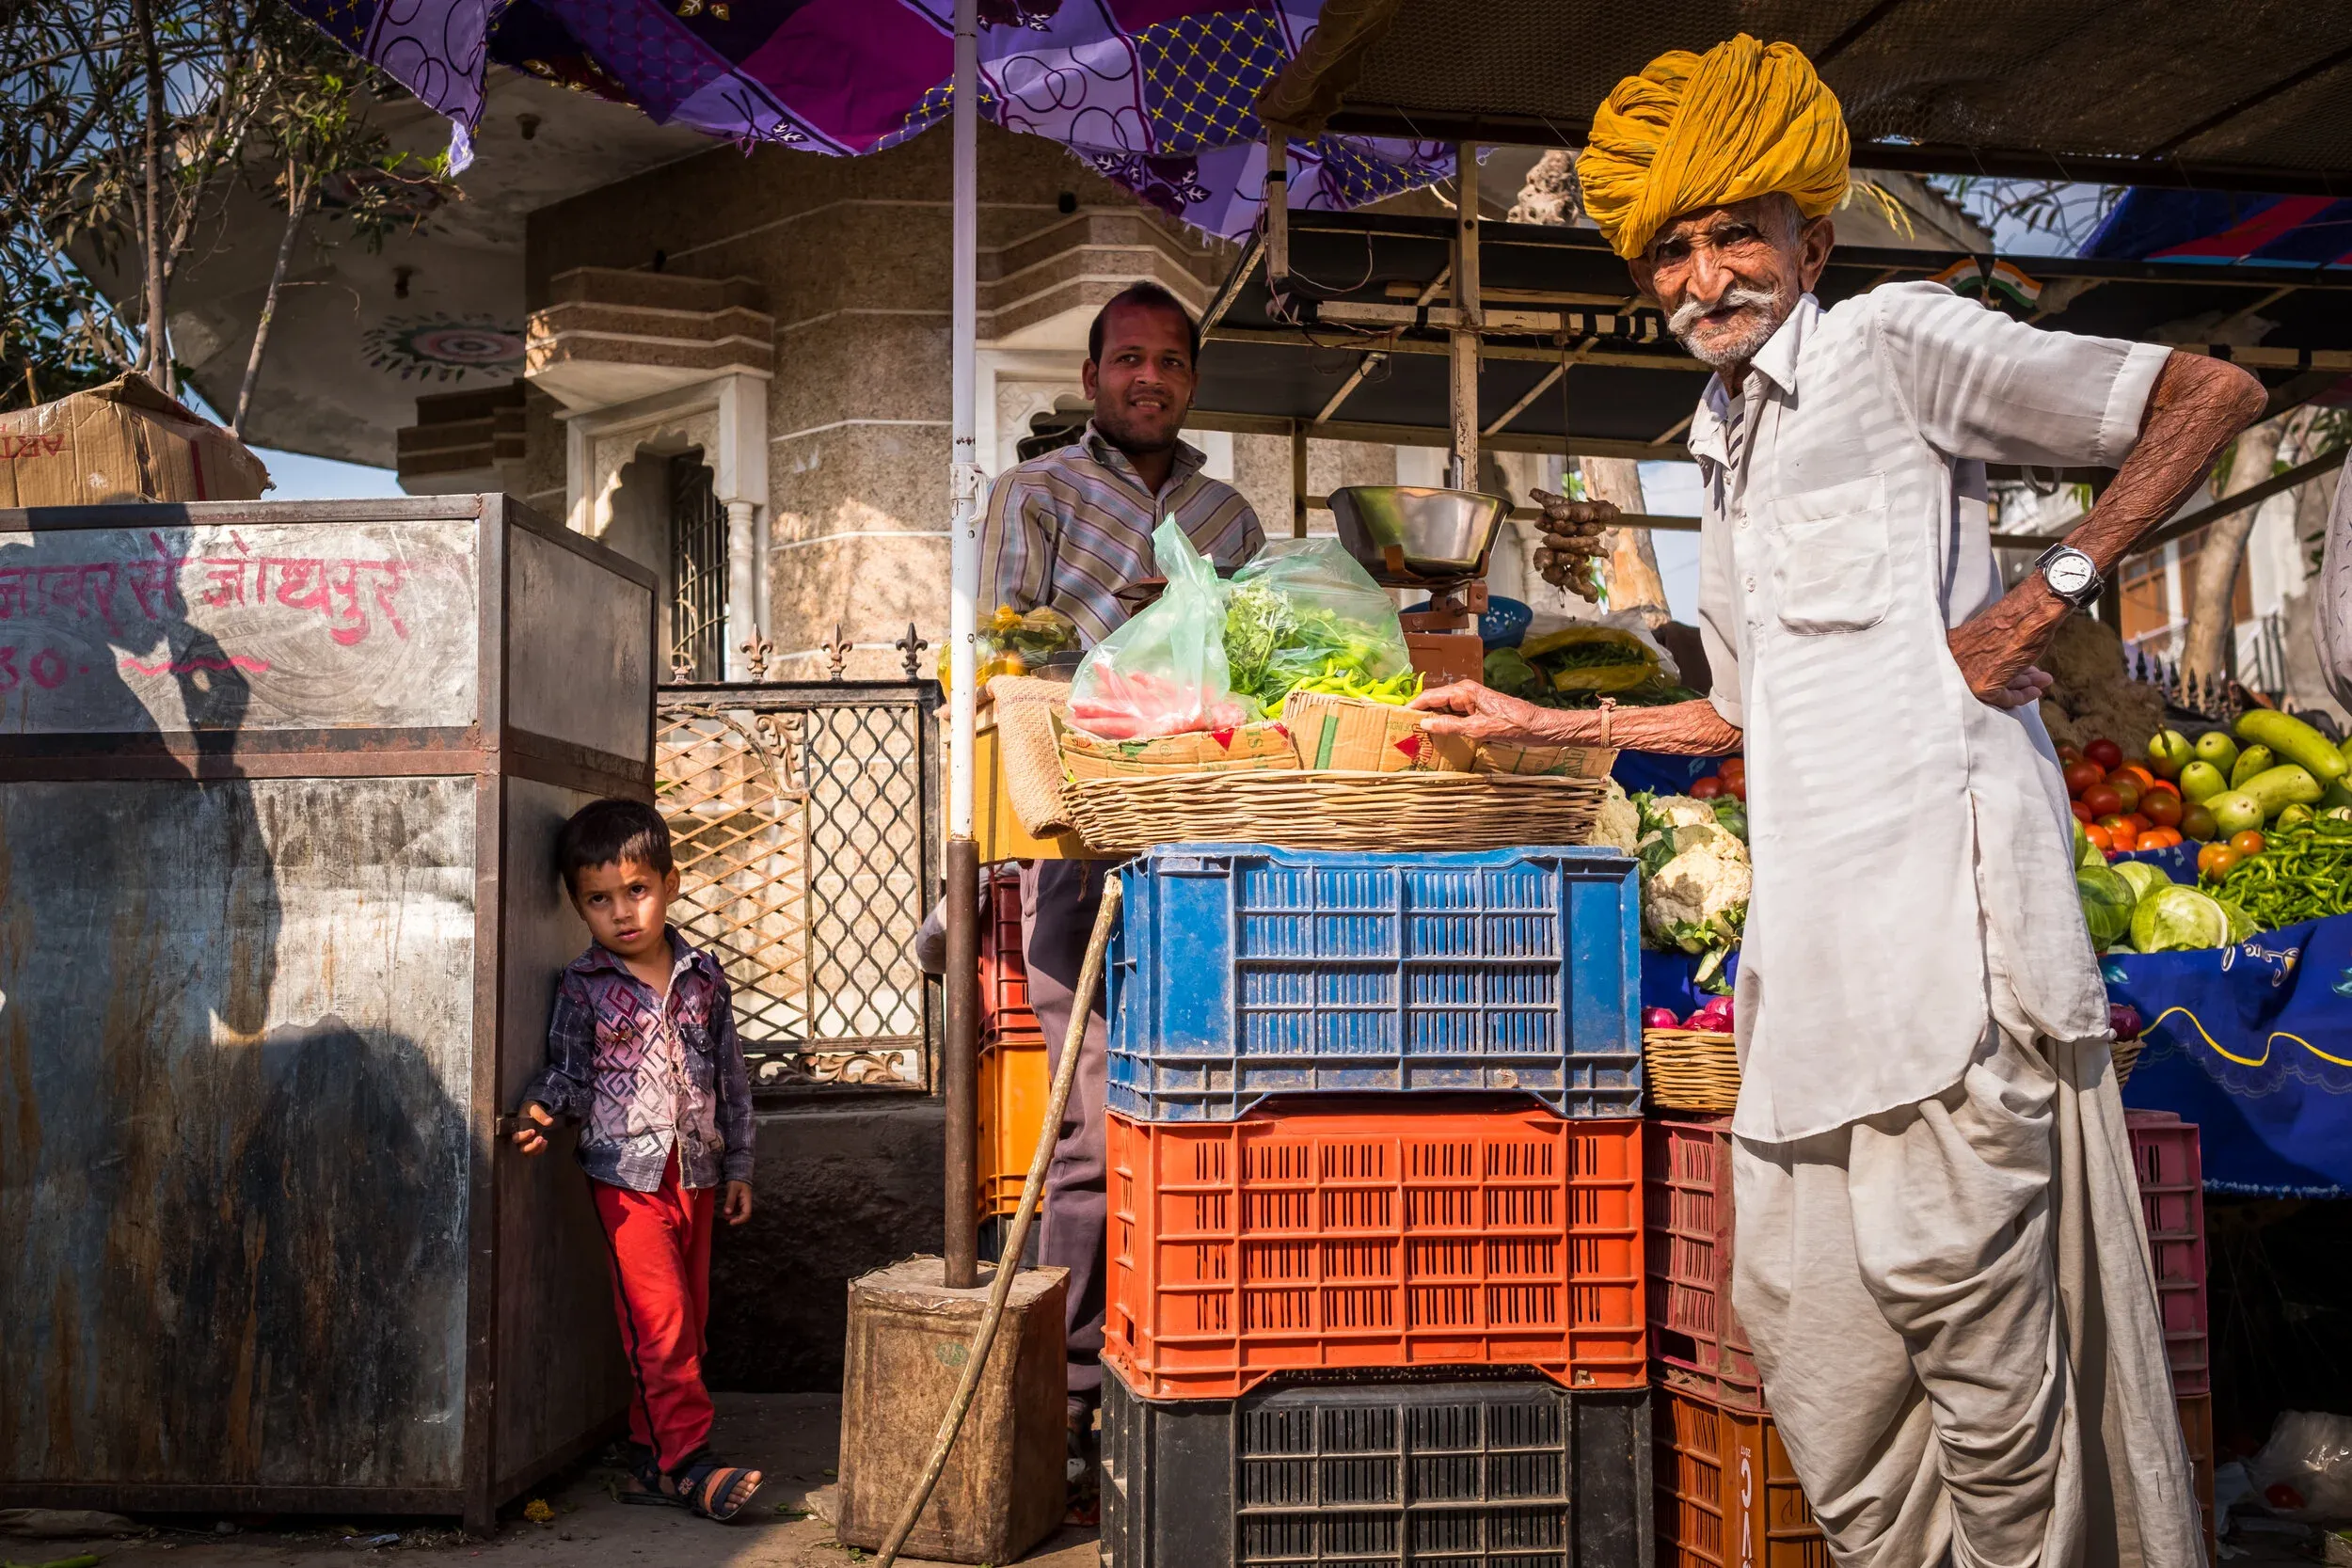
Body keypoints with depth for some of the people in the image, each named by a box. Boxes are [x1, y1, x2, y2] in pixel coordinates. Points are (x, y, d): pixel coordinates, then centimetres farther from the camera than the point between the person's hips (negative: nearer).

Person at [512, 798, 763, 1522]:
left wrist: (738, 1167, 11)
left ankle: (650, 1454, 20)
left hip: (696, 1175, 4)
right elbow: (570, 1072, 2)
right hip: (628, 1175, -4)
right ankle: (688, 1462, -3)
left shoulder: (702, 975, 5)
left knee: (688, 1319, 9)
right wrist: (541, 1107, -20)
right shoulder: (583, 987, -3)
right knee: (660, 1323, -9)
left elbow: (731, 1077, 10)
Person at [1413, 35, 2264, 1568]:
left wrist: (2051, 592, -10)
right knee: (1800, 1299, 10)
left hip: (1937, 883, -8)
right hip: (1810, 918, 8)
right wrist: (1542, 724, 31)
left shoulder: (1893, 342, 1)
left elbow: (2213, 395, -3)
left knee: (1949, 1275, -5)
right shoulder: (1728, 452, 23)